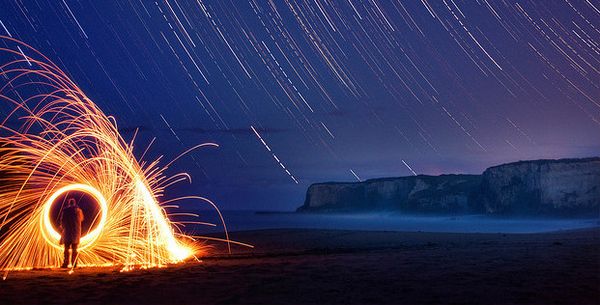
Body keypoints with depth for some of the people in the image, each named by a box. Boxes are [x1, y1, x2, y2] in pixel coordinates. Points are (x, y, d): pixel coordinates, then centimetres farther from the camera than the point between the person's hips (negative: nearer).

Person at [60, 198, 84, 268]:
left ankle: (65, 263, -4)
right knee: (74, 249, 8)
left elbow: (63, 220, -5)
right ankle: (74, 264, 5)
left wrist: (62, 226, 13)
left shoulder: (65, 210, -7)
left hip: (67, 231, -3)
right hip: (76, 231, 3)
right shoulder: (78, 210, 3)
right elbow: (81, 219, 18)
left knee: (66, 248, 1)